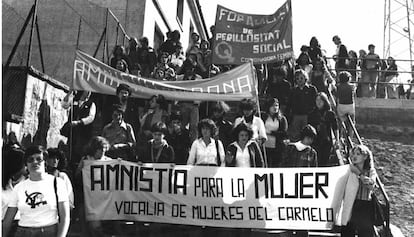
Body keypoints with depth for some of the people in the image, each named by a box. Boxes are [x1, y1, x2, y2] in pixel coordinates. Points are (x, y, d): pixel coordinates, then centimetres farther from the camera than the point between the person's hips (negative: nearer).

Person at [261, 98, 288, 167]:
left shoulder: (282, 119, 5)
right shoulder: (263, 117, 4)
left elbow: (284, 133, -4)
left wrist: (270, 132, -10)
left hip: (277, 148, 0)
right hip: (265, 147, 0)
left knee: (276, 166, 5)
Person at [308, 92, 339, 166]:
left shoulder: (330, 114, 2)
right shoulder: (312, 114, 6)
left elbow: (335, 128, 5)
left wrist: (337, 140, -3)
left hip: (327, 142, -1)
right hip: (315, 141, 1)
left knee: (325, 162, 2)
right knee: (317, 161, -2)